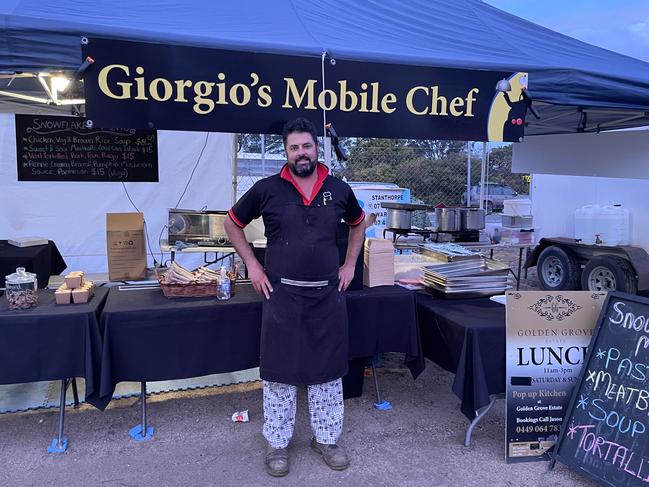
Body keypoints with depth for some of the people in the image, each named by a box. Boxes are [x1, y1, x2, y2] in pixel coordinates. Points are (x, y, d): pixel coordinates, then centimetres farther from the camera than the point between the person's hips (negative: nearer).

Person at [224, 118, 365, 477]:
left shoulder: (339, 189, 2)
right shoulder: (267, 189, -4)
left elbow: (358, 224, 20)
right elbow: (232, 223, 8)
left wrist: (350, 264, 10)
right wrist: (252, 265, 0)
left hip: (328, 295, 2)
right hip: (281, 295, -2)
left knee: (327, 369, 12)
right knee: (279, 370, 8)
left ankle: (327, 439, 31)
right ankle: (277, 443, 27)